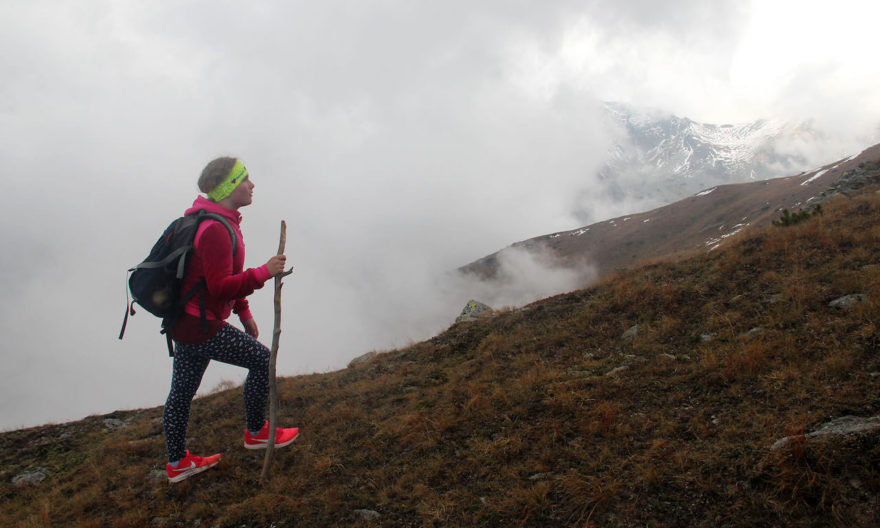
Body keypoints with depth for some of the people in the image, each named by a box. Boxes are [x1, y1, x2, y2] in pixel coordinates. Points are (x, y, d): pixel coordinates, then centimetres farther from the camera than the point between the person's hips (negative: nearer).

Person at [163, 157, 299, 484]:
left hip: (184, 321, 10)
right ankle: (256, 432, 19)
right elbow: (221, 286, -28)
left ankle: (178, 463, 32)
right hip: (202, 327, -10)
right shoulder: (215, 229, -22)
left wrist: (243, 312, 24)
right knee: (261, 359, 3)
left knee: (181, 392, 17)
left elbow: (221, 277, 22)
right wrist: (263, 273, -27)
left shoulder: (216, 223, 12)